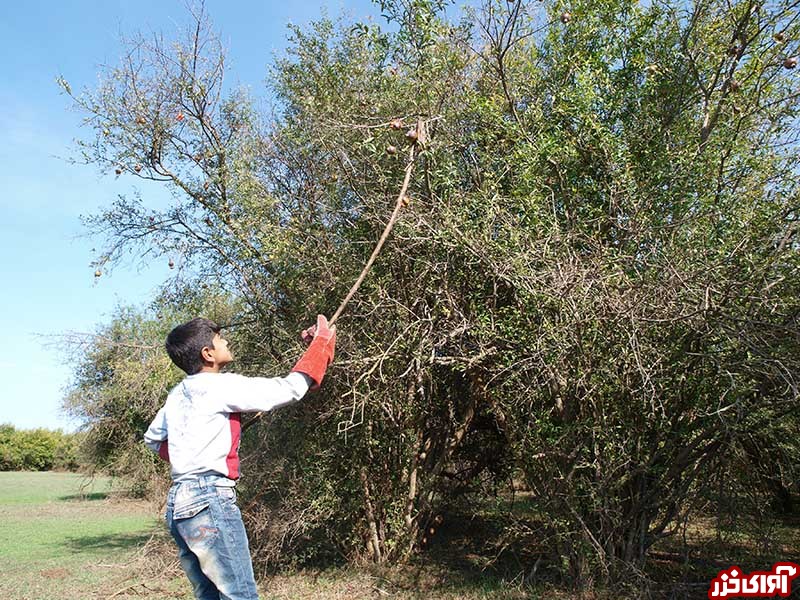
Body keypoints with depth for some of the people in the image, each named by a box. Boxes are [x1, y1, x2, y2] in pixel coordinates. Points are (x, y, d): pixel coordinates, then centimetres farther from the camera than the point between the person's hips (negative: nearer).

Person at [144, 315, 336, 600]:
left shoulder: (177, 394, 15)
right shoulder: (221, 386, -11)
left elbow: (153, 438, 29)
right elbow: (289, 389, -13)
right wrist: (322, 343, -4)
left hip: (178, 502, 9)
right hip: (210, 499, -9)